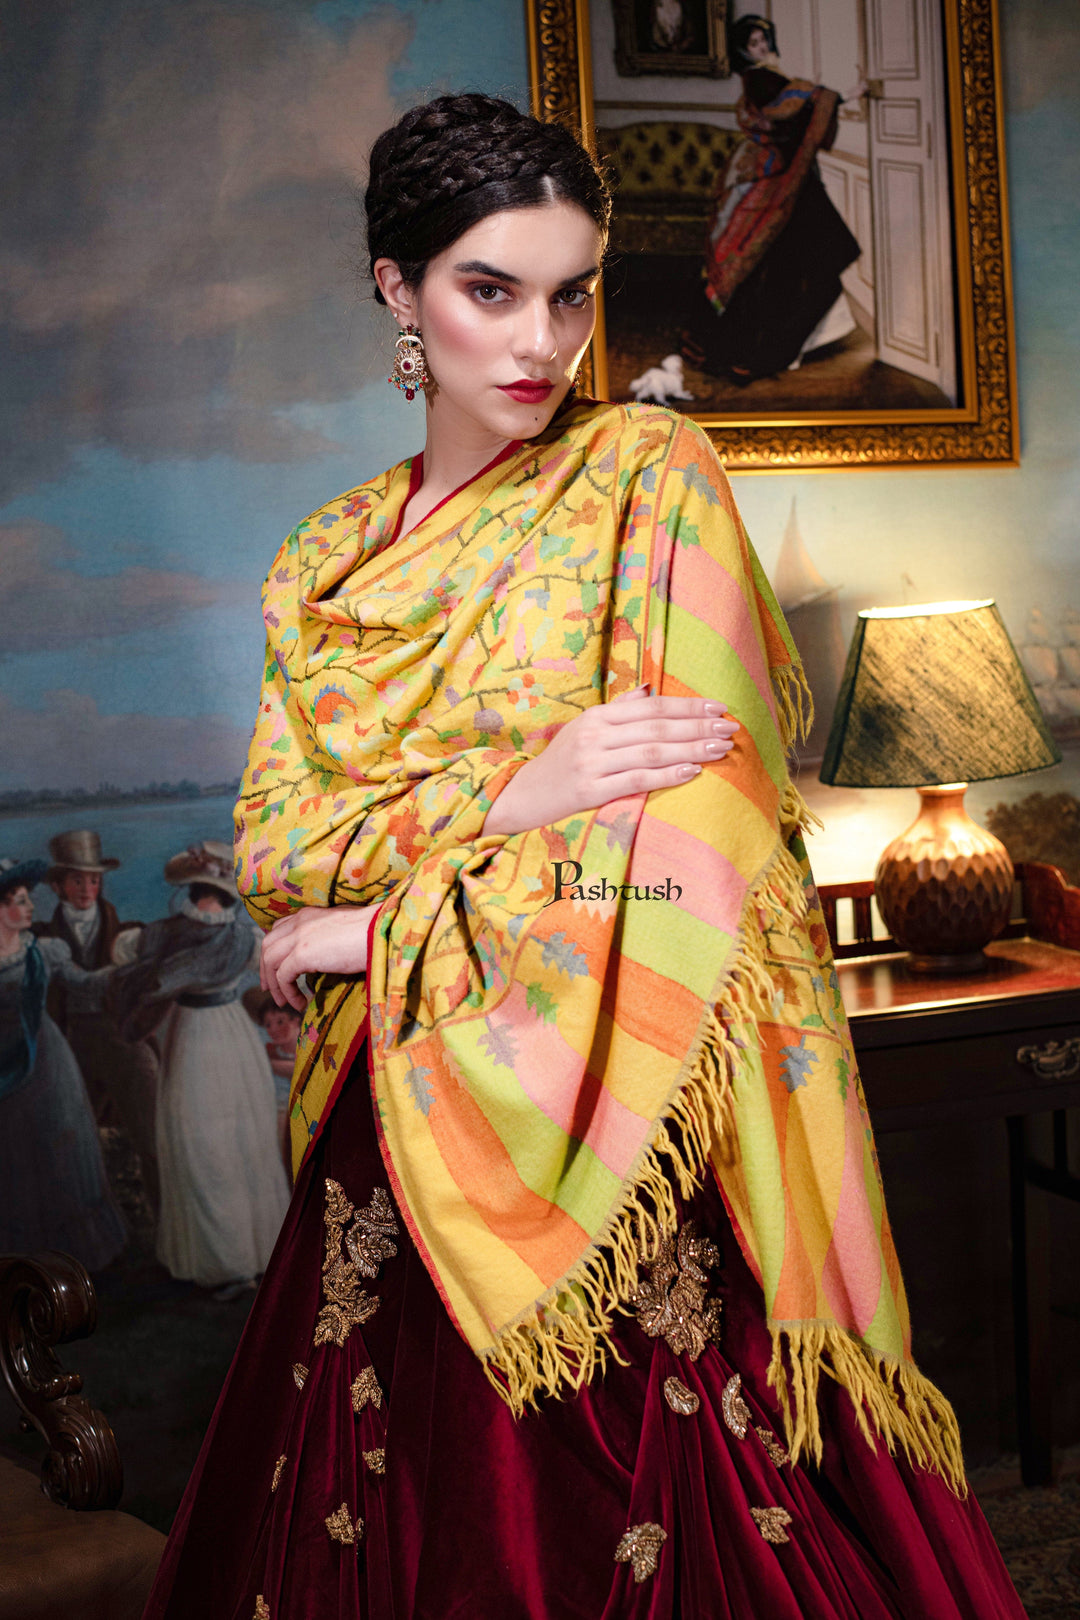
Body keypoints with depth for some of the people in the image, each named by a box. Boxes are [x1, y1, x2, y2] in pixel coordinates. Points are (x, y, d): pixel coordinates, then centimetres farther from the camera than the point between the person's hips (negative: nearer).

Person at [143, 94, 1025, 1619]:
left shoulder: (648, 466, -4)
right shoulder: (326, 560, 10)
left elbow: (703, 828, -13)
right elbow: (271, 843, 2)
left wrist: (380, 931, -8)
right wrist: (513, 794, -16)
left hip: (628, 1124, -4)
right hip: (400, 1140, 4)